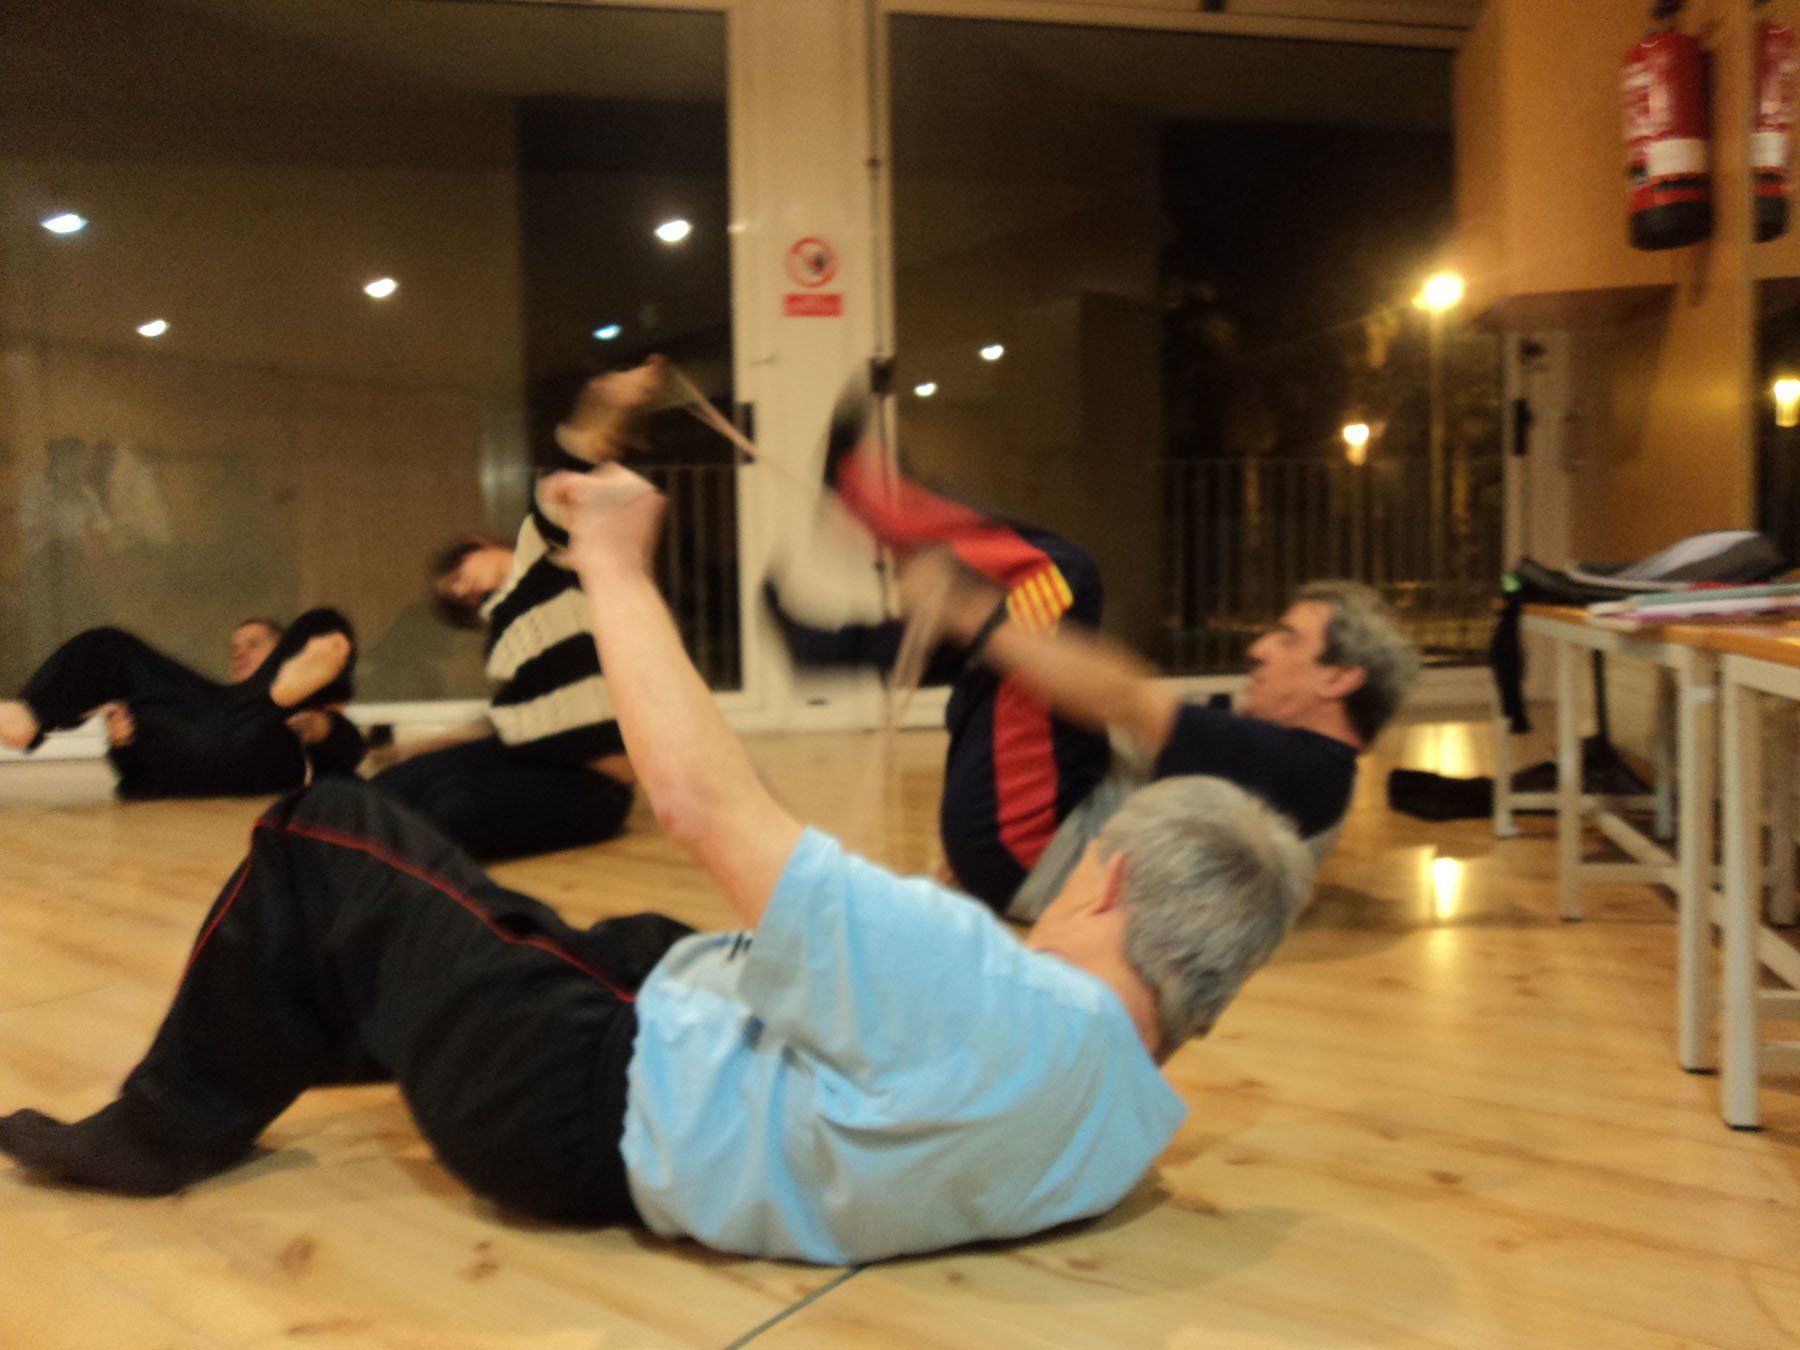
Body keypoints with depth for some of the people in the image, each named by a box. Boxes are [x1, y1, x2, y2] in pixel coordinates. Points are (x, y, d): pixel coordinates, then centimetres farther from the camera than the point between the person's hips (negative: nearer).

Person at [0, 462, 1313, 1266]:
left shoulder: (988, 999, -37)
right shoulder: (1131, 1115, -9)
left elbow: (701, 798, -34)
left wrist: (617, 564, -23)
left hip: (595, 1107, -8)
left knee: (327, 840, 0)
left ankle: (161, 1133, 22)